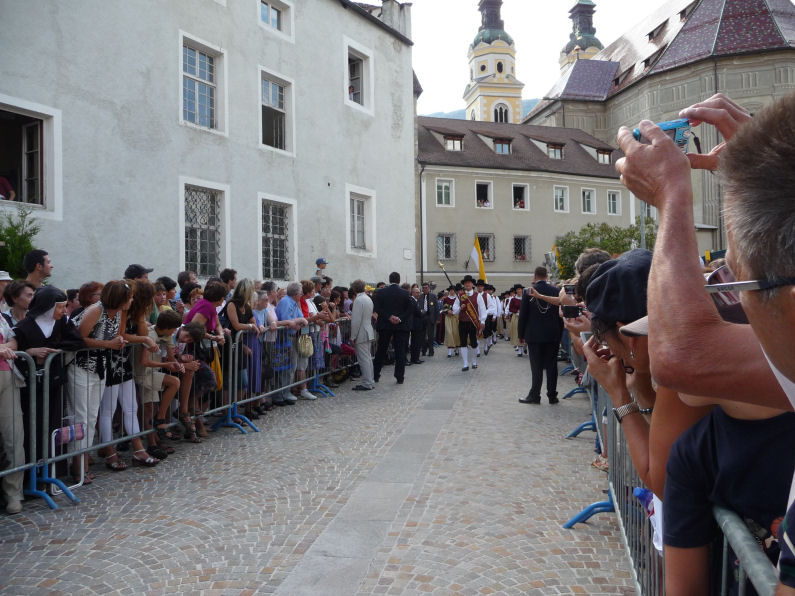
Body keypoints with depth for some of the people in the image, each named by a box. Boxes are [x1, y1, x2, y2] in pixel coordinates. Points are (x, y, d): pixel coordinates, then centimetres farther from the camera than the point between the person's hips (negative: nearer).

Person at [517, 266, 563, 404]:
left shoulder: (528, 292, -8)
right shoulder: (556, 291, -1)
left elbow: (523, 315, -5)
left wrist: (521, 334, 5)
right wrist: (560, 334, 11)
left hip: (534, 335, -2)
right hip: (553, 335, 2)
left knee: (536, 367, 4)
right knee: (552, 366, 8)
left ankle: (535, 395, 8)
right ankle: (552, 395, 13)